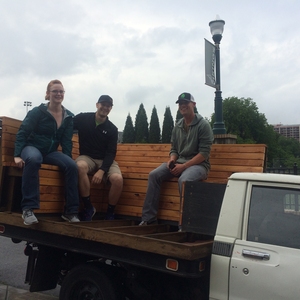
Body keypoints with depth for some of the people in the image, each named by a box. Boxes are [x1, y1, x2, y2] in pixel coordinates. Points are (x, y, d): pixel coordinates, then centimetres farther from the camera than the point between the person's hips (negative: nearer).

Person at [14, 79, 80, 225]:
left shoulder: (68, 116, 6)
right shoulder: (38, 111, -7)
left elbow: (66, 141, 7)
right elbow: (22, 133, -9)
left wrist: (67, 159, -3)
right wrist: (17, 155, -18)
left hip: (50, 152, 4)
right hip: (32, 147, -4)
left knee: (72, 166, -25)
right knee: (33, 159, -42)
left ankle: (70, 211, -16)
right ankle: (28, 208, -38)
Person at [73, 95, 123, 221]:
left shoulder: (112, 129, 1)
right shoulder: (83, 118, 0)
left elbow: (111, 153, -5)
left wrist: (102, 170, -22)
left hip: (105, 160, 1)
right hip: (87, 157, -1)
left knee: (118, 179, -31)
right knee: (80, 166, -39)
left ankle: (110, 213, -4)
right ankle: (88, 208, -21)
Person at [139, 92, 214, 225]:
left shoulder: (203, 124, -7)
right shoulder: (177, 126, 11)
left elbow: (204, 153, -14)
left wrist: (184, 166, -20)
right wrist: (172, 159, -7)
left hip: (198, 164, -6)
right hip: (179, 163, 6)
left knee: (183, 180, -37)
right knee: (154, 175, -15)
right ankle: (149, 217, -13)